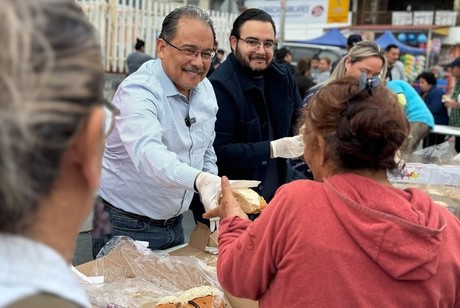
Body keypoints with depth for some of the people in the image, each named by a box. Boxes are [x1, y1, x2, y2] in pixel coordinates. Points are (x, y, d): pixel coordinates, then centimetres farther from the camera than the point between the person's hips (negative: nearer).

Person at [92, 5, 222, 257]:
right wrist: (199, 180, -56)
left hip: (174, 223, 7)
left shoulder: (205, 89, 2)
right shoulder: (137, 91, -23)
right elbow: (147, 152, -41)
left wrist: (213, 195, 5)